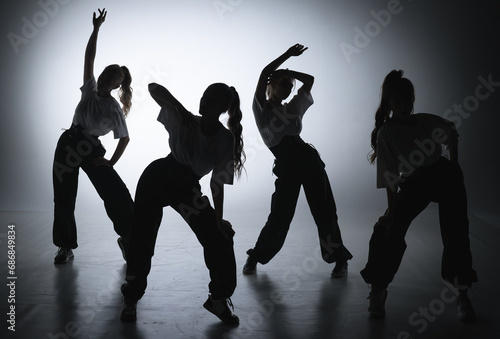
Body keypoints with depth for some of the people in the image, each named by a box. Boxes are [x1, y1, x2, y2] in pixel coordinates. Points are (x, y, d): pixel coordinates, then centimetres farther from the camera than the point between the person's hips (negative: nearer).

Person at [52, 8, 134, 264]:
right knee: (63, 197, 4)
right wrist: (96, 28, 1)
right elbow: (89, 56, 5)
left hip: (92, 151, -4)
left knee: (116, 193, -16)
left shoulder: (114, 110, -5)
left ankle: (128, 237, -2)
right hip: (68, 145, 4)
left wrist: (111, 162, -8)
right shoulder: (90, 89, 4)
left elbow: (124, 138, 0)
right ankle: (66, 247, 15)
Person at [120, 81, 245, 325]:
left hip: (187, 188, 1)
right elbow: (154, 89, -17)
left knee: (219, 239, -10)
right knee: (142, 240, -3)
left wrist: (218, 220, -16)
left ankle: (219, 298, 10)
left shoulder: (226, 138, -14)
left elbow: (217, 182, -12)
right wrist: (177, 106, -31)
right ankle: (131, 299, 20)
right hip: (157, 178, -1)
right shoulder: (184, 120, -13)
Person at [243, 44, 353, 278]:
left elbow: (309, 79, 27)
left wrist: (286, 71, 20)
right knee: (279, 217, -2)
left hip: (309, 160, 4)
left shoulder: (293, 107, 22)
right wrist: (288, 54, 7)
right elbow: (264, 73, 0)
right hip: (286, 164, -4)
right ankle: (255, 257, 19)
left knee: (324, 211, 3)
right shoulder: (262, 107, 10)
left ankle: (339, 259, 13)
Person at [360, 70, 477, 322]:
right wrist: (391, 210, -20)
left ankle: (462, 296, 10)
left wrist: (454, 166, 14)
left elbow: (451, 134, 19)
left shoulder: (427, 121, -2)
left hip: (445, 177, 3)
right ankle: (377, 291, 3)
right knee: (389, 231, -13)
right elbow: (390, 176, -16)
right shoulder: (386, 132, -11)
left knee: (455, 235, -3)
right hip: (413, 184, -2)